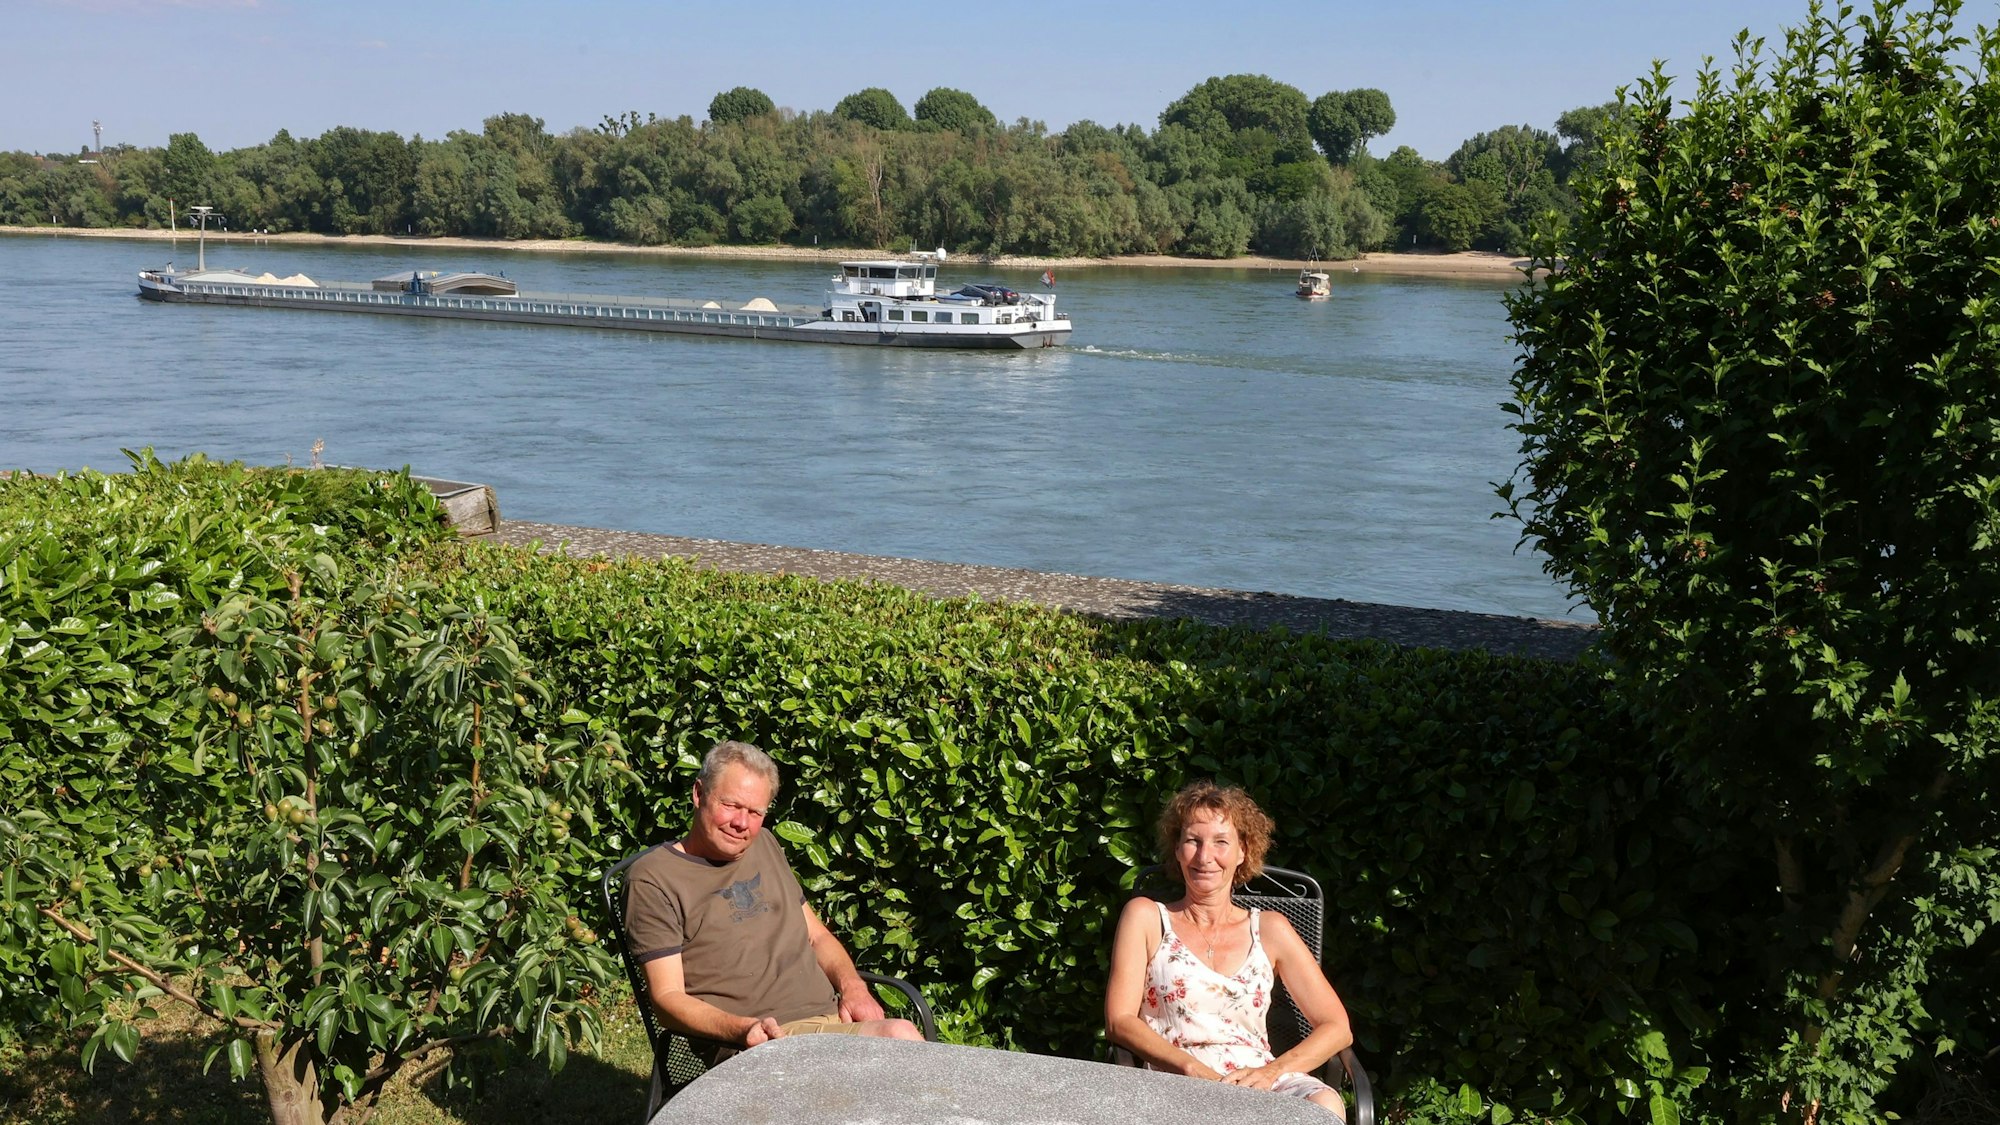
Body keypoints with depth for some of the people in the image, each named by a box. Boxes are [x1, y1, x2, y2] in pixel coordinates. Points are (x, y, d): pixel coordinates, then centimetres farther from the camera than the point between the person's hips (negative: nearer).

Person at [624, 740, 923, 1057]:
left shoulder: (764, 845, 21)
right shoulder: (653, 879, -1)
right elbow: (667, 996, -6)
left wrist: (852, 985, 5)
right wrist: (744, 1030, -24)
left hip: (835, 1017, 7)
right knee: (901, 1038, -32)